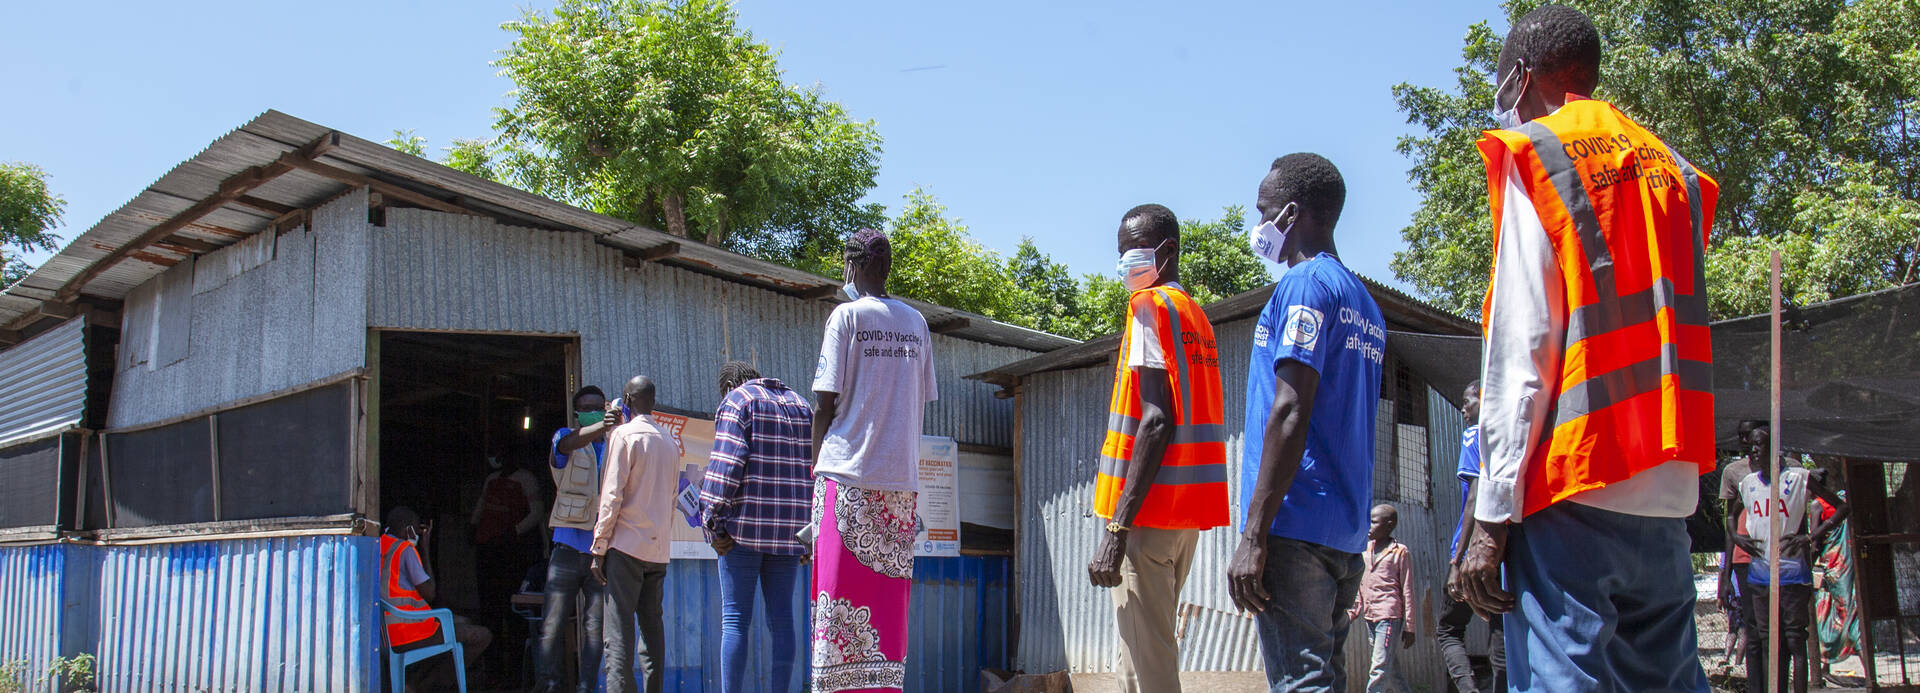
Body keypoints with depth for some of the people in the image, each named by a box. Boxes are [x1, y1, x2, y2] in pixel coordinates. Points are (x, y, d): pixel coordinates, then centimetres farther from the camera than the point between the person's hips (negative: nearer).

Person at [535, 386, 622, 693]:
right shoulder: (565, 436, 7)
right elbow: (570, 442, -17)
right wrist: (601, 427, -40)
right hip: (569, 544, -2)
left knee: (596, 626, 2)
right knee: (553, 624, -4)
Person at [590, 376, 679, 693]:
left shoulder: (624, 434, -5)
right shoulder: (669, 443, 14)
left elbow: (612, 496, -9)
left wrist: (599, 548, -6)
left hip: (627, 545, -6)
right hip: (660, 548, 6)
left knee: (618, 630, -8)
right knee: (652, 626, 9)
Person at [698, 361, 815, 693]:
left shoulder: (737, 400, 1)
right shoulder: (801, 405, 19)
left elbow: (727, 464, -11)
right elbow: (815, 467, 14)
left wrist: (713, 521, -10)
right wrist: (808, 530, 15)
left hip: (746, 523, -5)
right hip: (790, 528, 5)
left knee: (735, 619, -4)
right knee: (781, 618, 5)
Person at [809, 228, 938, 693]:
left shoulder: (847, 315, -3)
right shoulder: (916, 323, 12)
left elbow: (825, 403, -5)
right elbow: (920, 406, 13)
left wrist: (817, 465, 3)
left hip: (849, 472, -5)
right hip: (902, 478, 5)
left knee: (841, 598, -3)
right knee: (888, 601, 7)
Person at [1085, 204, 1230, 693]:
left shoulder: (1151, 305, -7)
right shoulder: (1197, 315, 19)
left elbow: (1156, 418, -18)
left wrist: (1117, 526, -21)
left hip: (1149, 508, -9)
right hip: (1191, 511, 9)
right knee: (1152, 654, 16)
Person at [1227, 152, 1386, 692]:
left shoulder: (1306, 284, -7)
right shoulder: (1364, 303, 20)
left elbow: (1290, 411, -17)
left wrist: (1254, 534, -19)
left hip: (1297, 527, -9)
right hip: (1346, 535, 9)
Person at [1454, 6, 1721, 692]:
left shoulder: (1533, 156, 0)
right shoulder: (1670, 169, 19)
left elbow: (1522, 348, -9)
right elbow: (1670, 333, 16)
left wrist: (1492, 515, -10)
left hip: (1575, 496, -7)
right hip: (1668, 504, 7)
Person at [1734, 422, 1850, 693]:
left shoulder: (1798, 477, -5)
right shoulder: (1747, 483, 10)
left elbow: (1843, 507, -5)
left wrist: (1813, 536, -15)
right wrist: (1736, 537, 6)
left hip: (1792, 572, -5)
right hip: (1759, 573, 5)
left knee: (1795, 640, -4)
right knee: (1764, 640, 7)